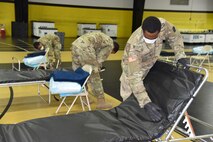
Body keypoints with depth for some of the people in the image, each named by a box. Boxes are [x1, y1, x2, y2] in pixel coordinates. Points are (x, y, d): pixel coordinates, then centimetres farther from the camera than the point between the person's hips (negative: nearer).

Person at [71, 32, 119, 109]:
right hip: (84, 48, -9)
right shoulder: (109, 45, 9)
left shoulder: (102, 38, 33)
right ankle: (101, 102, 9)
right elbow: (100, 60, 4)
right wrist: (96, 70, 16)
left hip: (75, 44, 9)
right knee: (94, 75, 1)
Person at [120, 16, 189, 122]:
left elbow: (175, 37, -8)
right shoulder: (134, 45, -44)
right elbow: (134, 76, -47)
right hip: (133, 68, -4)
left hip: (152, 65, 4)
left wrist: (180, 56, -21)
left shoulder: (163, 25, -32)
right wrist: (146, 103, -54)